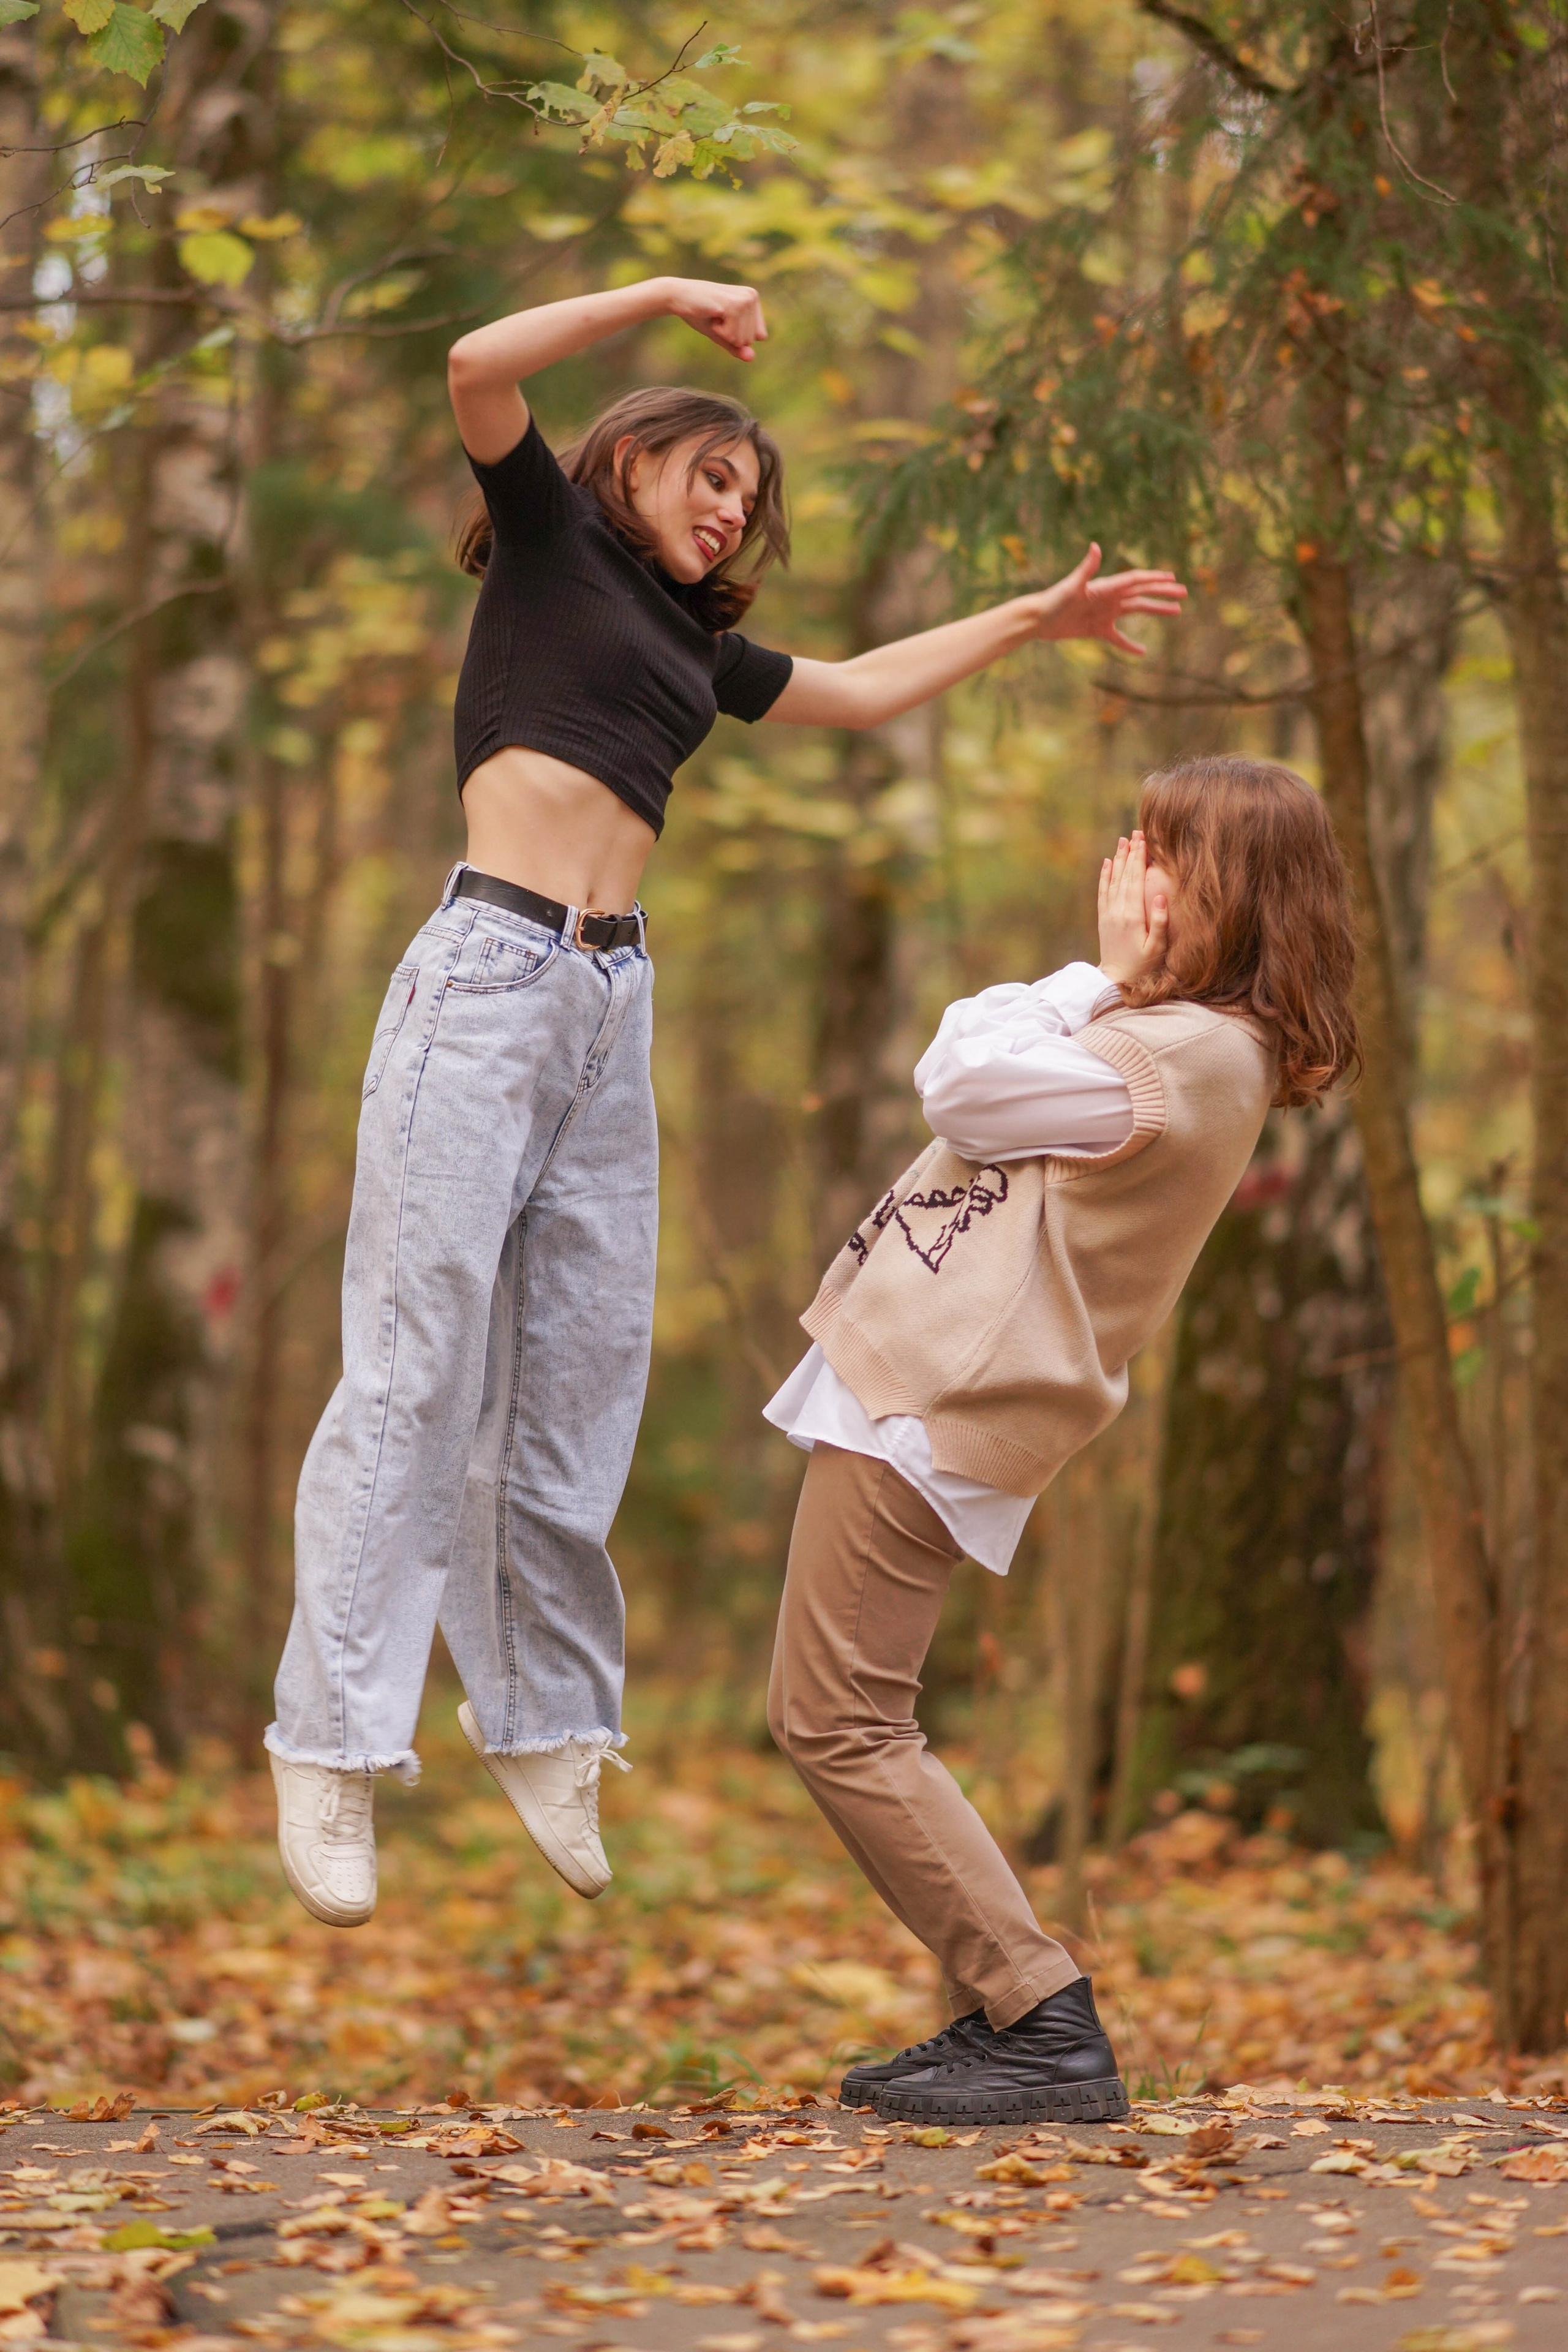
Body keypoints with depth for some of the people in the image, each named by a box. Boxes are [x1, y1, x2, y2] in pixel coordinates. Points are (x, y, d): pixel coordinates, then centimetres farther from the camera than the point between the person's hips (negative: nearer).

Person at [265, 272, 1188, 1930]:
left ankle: (544, 1728, 11)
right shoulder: (551, 540, 9)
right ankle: (333, 1756, -10)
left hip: (612, 1000, 7)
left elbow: (862, 692, 39)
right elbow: (479, 372, -7)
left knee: (577, 1376, 3)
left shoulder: (697, 646, 26)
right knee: (417, 1366, -10)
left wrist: (1033, 619, 41)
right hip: (491, 968, -7)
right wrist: (665, 298, -3)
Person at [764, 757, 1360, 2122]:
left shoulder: (1184, 1057, -17)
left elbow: (957, 1083, -14)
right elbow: (974, 1075, 17)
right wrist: (1113, 983, 6)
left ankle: (1049, 2039, -9)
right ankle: (1007, 2018, 17)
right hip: (923, 1384, 11)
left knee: (841, 1724, -9)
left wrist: (1103, 976, -4)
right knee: (844, 1716, 16)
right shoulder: (1202, 1045, 15)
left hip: (935, 1404, -11)